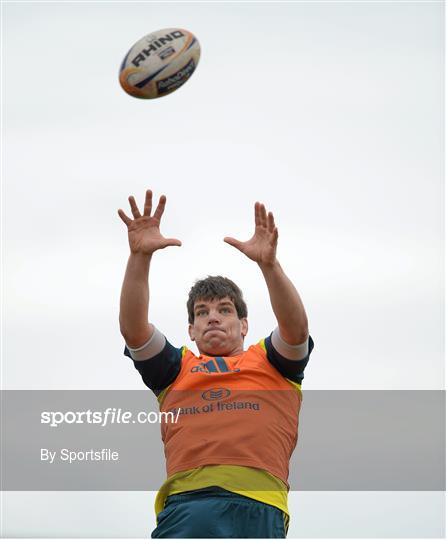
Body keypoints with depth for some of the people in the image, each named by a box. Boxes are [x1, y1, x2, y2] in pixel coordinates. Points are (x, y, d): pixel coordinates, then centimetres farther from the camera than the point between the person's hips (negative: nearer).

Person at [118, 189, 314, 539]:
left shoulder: (270, 362, 27)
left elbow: (296, 329, 7)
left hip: (256, 501, -1)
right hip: (185, 503, 1)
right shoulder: (176, 369, 30)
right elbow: (133, 328, 15)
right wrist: (140, 257, 2)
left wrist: (268, 264, -7)